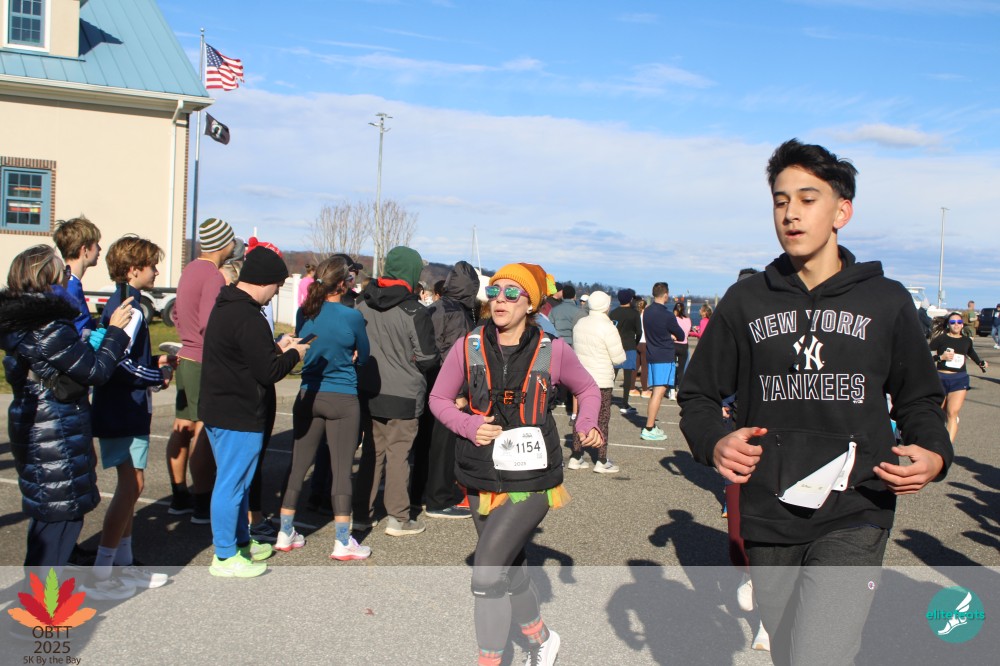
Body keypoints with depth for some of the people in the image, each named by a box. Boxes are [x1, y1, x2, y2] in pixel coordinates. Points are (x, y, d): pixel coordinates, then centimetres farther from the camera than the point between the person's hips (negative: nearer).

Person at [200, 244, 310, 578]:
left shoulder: (225, 307, 10)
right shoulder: (248, 318, -23)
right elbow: (269, 372, -22)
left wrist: (277, 348, 9)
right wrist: (293, 354, -5)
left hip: (218, 410, 11)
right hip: (240, 417, -11)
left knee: (237, 481, 21)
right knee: (232, 484, 0)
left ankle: (241, 541, 35)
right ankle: (225, 557, 12)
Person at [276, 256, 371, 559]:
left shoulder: (305, 314, 0)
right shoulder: (351, 316, -13)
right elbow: (363, 357, 1)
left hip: (308, 396, 4)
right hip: (343, 400, -4)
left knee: (298, 465, 13)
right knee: (341, 469, 2)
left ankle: (286, 534, 22)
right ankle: (342, 542, 8)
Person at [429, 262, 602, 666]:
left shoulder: (552, 351, -6)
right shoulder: (468, 347, -3)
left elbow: (588, 389, 11)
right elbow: (439, 398, 6)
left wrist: (586, 425, -7)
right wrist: (468, 425, -12)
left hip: (530, 479, -4)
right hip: (482, 478, 4)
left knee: (486, 575, -14)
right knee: (510, 570, 20)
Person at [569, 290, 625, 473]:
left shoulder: (579, 324, 5)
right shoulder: (608, 328, -15)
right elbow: (619, 358, -12)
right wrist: (621, 351, 9)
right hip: (601, 381, -6)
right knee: (602, 420, 3)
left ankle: (576, 458, 17)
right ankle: (601, 461, 6)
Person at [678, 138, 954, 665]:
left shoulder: (886, 301, 4)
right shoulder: (746, 300, 5)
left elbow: (918, 398, 14)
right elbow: (698, 393, 9)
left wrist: (933, 454, -6)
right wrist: (714, 444, -12)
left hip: (854, 520, -2)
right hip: (768, 523, 2)